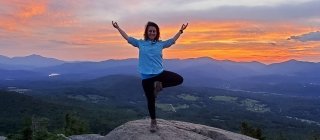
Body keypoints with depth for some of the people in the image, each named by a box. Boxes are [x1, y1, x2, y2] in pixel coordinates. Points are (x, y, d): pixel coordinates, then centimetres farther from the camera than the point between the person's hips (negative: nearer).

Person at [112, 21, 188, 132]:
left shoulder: (161, 44, 6)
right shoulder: (140, 43, 4)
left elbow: (173, 40, 16)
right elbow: (127, 38, 11)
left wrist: (181, 30, 14)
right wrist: (118, 28, 13)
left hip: (160, 73, 2)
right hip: (146, 77, -1)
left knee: (179, 79, -13)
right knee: (150, 100, 7)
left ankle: (159, 85, 4)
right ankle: (153, 121, 27)